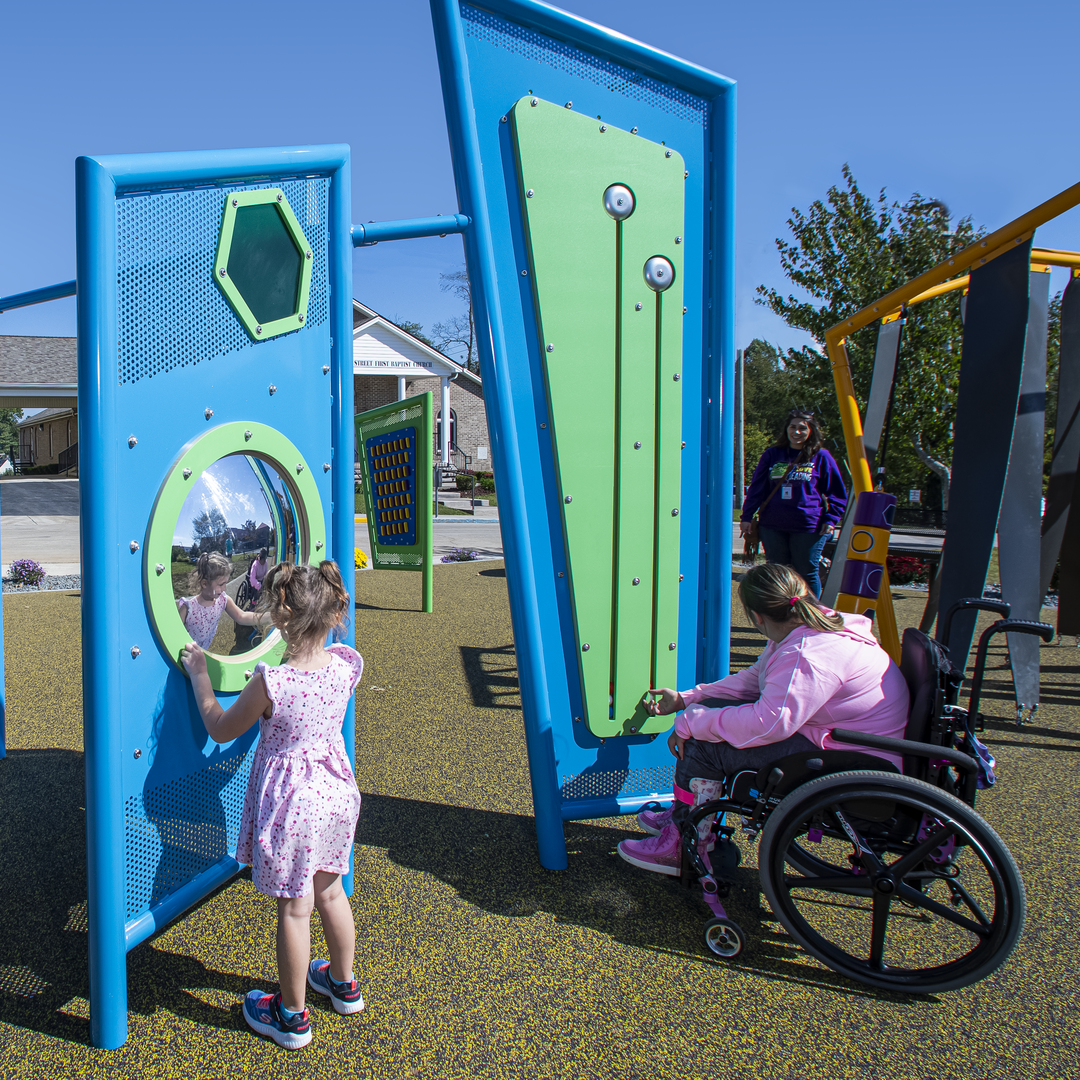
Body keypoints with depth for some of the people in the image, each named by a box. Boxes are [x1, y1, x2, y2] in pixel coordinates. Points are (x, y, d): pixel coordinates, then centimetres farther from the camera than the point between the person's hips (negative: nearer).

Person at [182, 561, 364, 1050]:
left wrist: (199, 675, 3)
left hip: (291, 802, -5)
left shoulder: (269, 682, -26)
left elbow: (220, 729, -7)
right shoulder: (346, 665, -13)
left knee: (293, 909, 10)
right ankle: (342, 983, 44)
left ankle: (292, 1016, 28)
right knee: (330, 890, 24)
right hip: (335, 791, 5)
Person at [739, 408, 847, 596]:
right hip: (773, 526, 3)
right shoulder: (772, 455, 10)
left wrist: (831, 519, -6)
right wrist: (747, 517, 3)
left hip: (808, 527, -3)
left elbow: (837, 493, 6)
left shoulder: (821, 457, 4)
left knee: (807, 573, 2)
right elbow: (756, 488, 10)